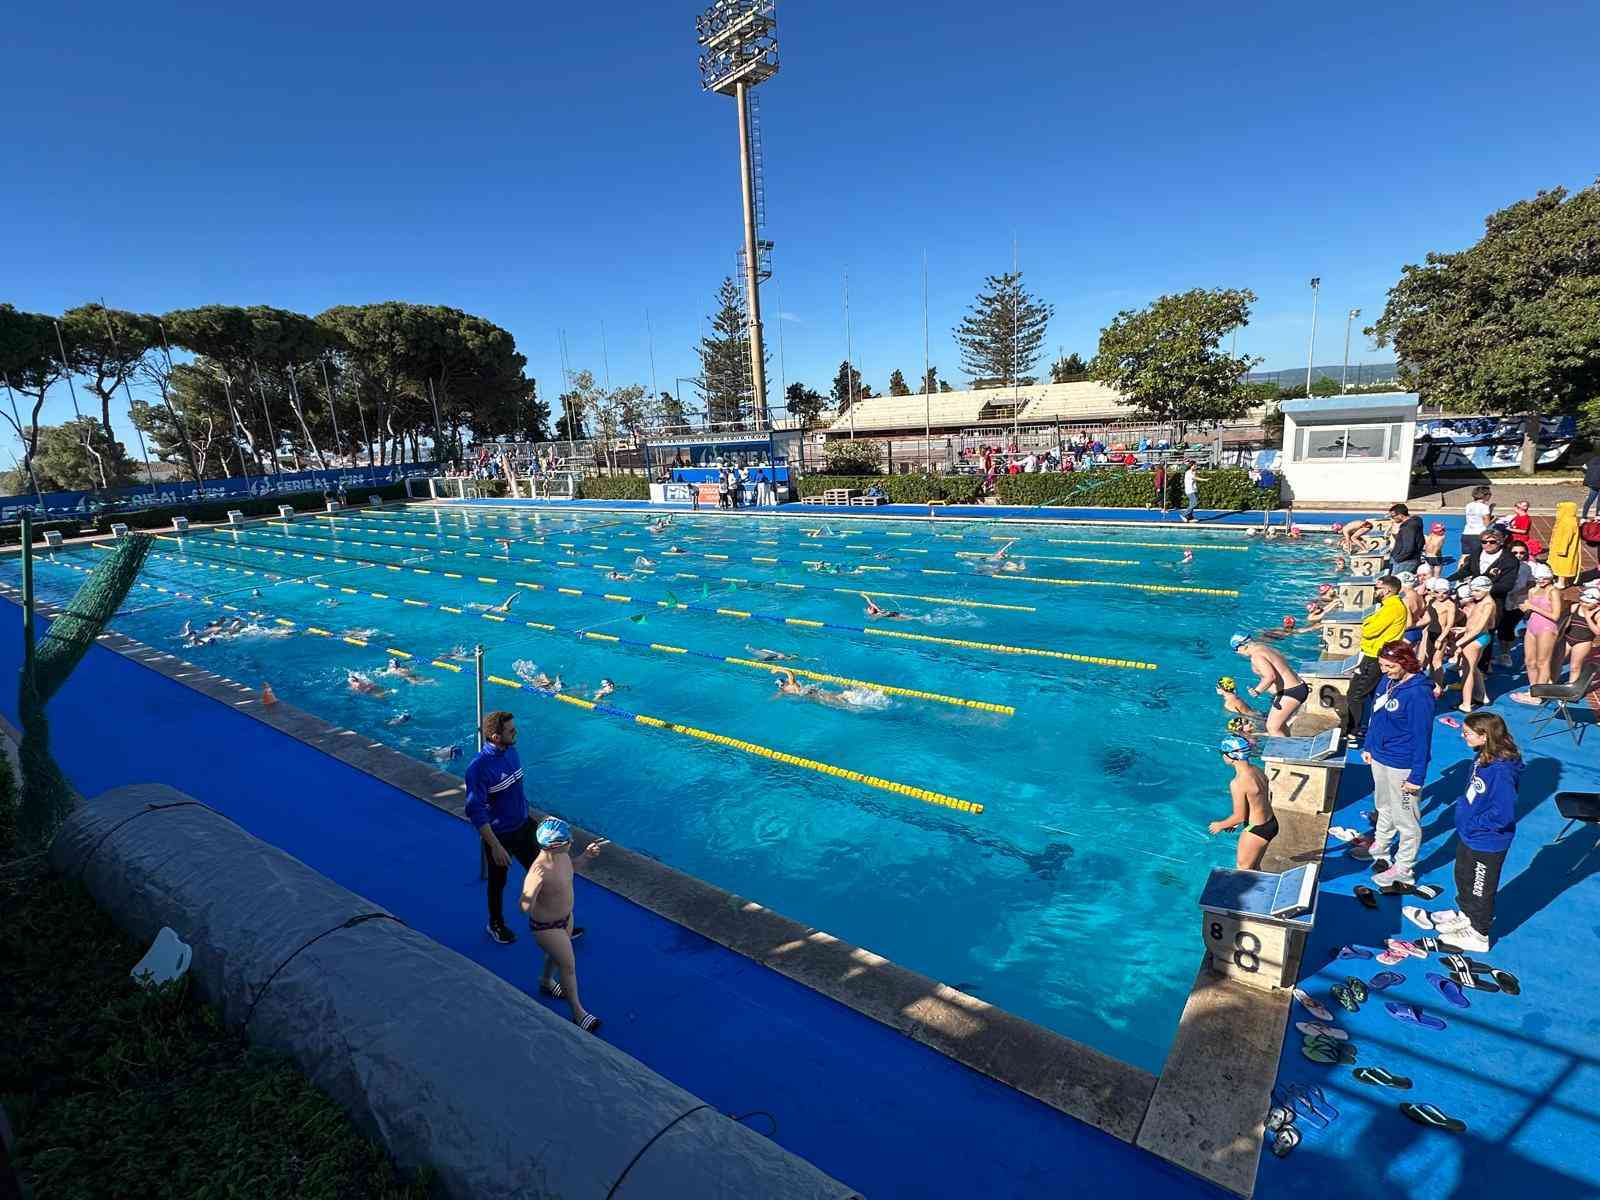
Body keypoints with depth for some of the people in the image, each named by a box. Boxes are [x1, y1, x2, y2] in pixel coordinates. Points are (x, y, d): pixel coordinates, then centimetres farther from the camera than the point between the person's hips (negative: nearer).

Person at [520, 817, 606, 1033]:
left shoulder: (562, 854, -16)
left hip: (565, 917, 7)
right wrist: (534, 886, -59)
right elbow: (525, 908, -43)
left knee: (557, 954, 33)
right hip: (546, 927, -7)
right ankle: (578, 1013, 32)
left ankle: (545, 982, 64)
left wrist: (586, 855, -8)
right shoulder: (539, 871, -41)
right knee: (569, 967, 9)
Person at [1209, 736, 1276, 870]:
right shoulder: (1258, 770, -2)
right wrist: (1236, 822, 18)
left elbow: (1239, 816, -20)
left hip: (1256, 830, -8)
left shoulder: (1237, 783, -27)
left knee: (1243, 868, 13)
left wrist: (1220, 825, -2)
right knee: (1254, 867, 25)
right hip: (1271, 823, 8)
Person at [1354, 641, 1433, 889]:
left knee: (1406, 820, 7)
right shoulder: (1387, 681, 1)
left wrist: (1417, 776, -19)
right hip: (1379, 757, 8)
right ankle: (1379, 849, 46)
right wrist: (1368, 746, 17)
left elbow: (1422, 737, -21)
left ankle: (1403, 872, 19)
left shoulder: (1418, 693, -23)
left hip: (1402, 766, -8)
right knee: (1384, 808, 27)